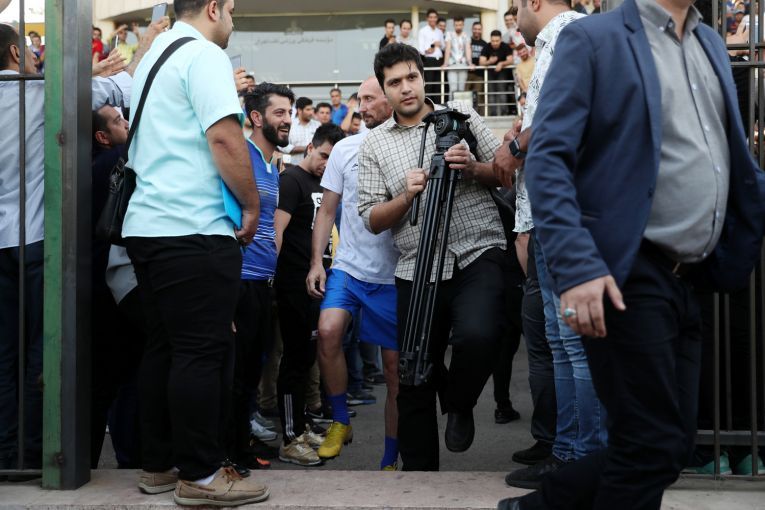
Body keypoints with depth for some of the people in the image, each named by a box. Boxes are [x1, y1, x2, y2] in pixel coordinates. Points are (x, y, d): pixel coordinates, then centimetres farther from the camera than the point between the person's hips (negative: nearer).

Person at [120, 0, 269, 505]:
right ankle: (200, 474, 2)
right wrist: (252, 205, -8)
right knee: (204, 352, -4)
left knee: (164, 348, 13)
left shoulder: (155, 55, 20)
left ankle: (158, 464, 20)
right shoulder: (204, 55, -9)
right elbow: (225, 139, -19)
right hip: (194, 228, -9)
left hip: (148, 225, 10)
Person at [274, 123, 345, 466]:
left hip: (317, 280, 9)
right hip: (295, 283, -9)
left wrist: (328, 265, 19)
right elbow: (277, 229, -17)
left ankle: (299, 428, 25)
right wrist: (275, 272, -22)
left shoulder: (322, 184, 18)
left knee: (308, 356, 14)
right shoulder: (292, 180, -8)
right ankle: (290, 441, -1)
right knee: (296, 358, -6)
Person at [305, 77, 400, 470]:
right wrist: (316, 262, 2)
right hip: (348, 266, 2)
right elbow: (327, 210, 8)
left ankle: (390, 459, 18)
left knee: (394, 363, 4)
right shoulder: (345, 149, 5)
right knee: (328, 331, -23)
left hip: (394, 275, -1)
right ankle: (340, 421, 0)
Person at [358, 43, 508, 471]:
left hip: (480, 254, -2)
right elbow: (372, 221, 6)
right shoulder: (374, 143, 11)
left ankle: (459, 405, 4)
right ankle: (419, 470, 22)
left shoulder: (460, 114, 9)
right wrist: (407, 196, -12)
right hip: (418, 269, 2)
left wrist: (474, 169, -10)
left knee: (478, 335, -28)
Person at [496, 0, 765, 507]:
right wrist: (577, 268, -23)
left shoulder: (711, 45, 17)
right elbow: (547, 158, -13)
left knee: (672, 446, 10)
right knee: (651, 446, -4)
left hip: (689, 278, 8)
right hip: (627, 275, -7)